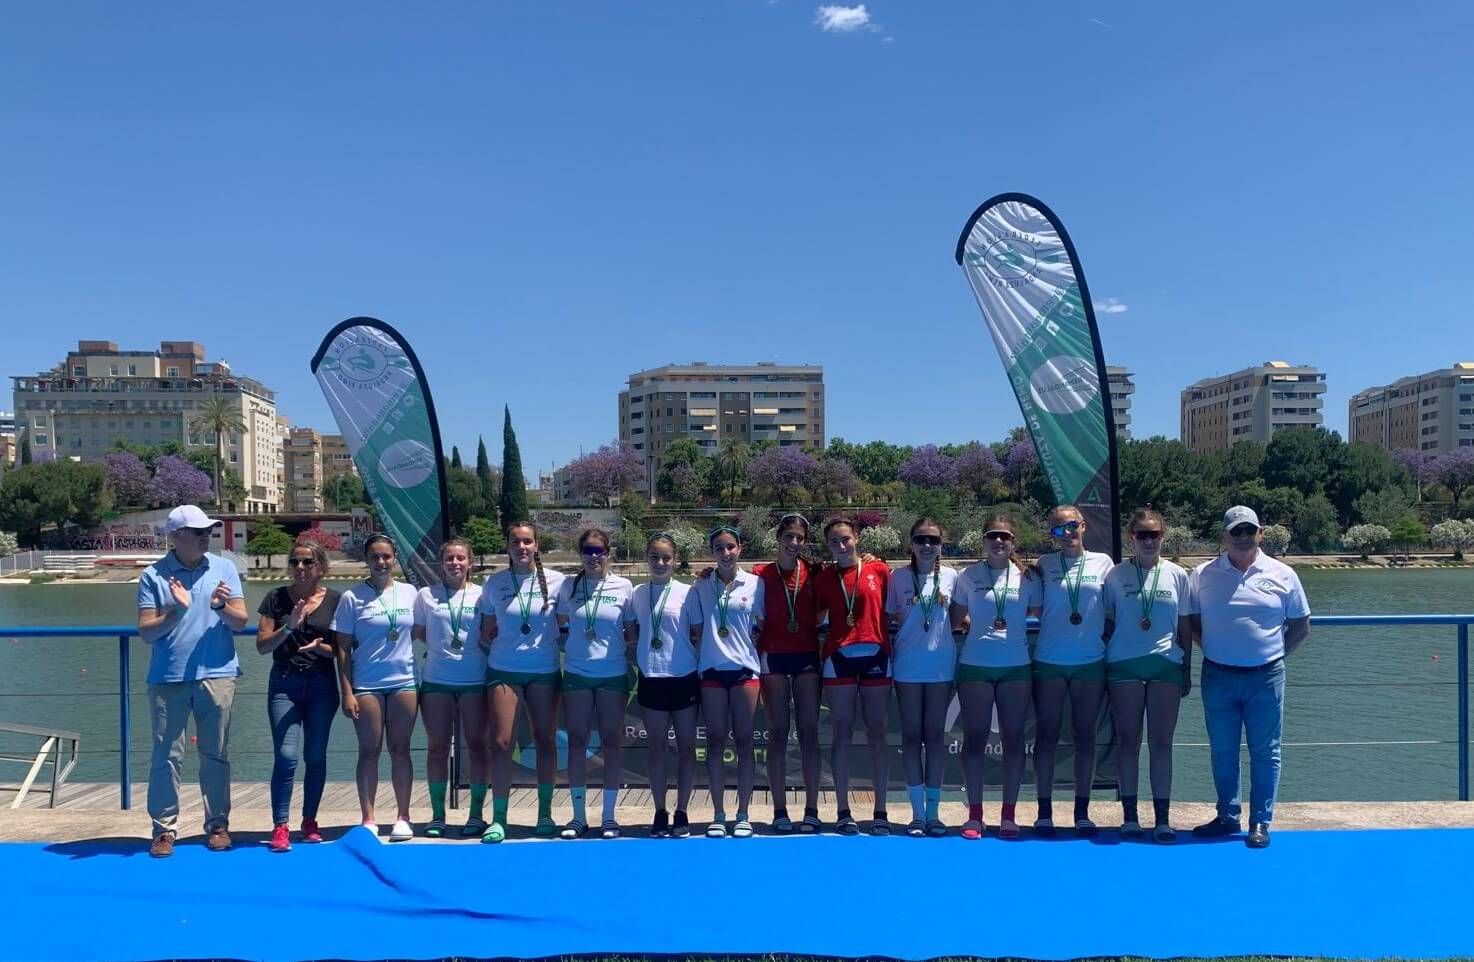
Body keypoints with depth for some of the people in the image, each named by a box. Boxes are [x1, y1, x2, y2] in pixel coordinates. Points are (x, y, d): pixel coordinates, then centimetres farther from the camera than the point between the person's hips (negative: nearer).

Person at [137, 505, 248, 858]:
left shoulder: (224, 569, 2)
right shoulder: (154, 576, -2)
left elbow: (241, 621, 0)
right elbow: (146, 632, -5)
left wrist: (222, 606, -20)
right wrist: (177, 611, -21)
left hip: (216, 675, 1)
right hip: (168, 679, -1)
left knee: (215, 754, 8)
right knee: (166, 755, 4)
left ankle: (218, 824, 17)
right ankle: (164, 828, 14)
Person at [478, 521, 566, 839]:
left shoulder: (555, 582, -1)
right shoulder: (494, 583, 2)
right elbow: (487, 633, 10)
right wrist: (492, 653, 2)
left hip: (545, 671, 0)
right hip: (503, 671, 0)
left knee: (546, 741, 5)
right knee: (501, 743, -4)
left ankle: (545, 814, 17)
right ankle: (498, 818, 3)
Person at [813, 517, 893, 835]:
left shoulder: (879, 570, 4)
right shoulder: (823, 578, 7)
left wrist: (893, 642, -1)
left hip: (875, 655, -1)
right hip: (839, 657, 1)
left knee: (876, 733, 3)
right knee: (842, 733, 3)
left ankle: (881, 812, 8)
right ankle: (843, 812, 8)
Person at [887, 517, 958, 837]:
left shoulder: (951, 576, 1)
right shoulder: (899, 577, 0)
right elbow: (890, 618, 6)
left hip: (941, 664, 1)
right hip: (908, 665, 0)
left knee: (935, 735, 6)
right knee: (911, 736, 4)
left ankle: (933, 811, 14)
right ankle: (918, 811, 11)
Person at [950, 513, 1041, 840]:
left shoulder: (1027, 577, 3)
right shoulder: (968, 576, 2)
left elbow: (1041, 614, 9)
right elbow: (956, 620, 11)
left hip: (1016, 666, 1)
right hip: (975, 666, -1)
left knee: (1013, 738, 5)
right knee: (975, 738, 3)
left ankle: (1009, 814, 14)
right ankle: (975, 813, 11)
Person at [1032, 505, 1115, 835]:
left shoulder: (1102, 563, 5)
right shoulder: (1044, 565, 4)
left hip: (1091, 662, 1)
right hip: (1049, 662, 0)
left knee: (1085, 737, 7)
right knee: (1046, 736, 3)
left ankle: (1082, 811, 16)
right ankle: (1044, 811, 10)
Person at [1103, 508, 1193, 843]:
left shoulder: (1177, 575, 6)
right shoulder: (1117, 575, 3)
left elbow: (1185, 628, 10)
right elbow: (1108, 623, 7)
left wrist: (1187, 670, 8)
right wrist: (1104, 663, 2)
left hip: (1166, 664, 1)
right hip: (1124, 665, 0)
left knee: (1161, 742, 1)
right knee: (1128, 740, 4)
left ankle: (1162, 818, 6)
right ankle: (1129, 815, 11)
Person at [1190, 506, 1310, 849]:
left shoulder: (1282, 574, 2)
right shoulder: (1203, 574, 2)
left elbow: (1301, 626, 9)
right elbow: (1192, 623, 10)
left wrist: (1276, 655, 2)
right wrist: (1212, 650, 2)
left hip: (1265, 678, -1)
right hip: (1218, 676, 1)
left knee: (1265, 752, 4)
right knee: (1222, 751, 9)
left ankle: (1261, 822, 14)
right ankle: (1227, 817, 22)